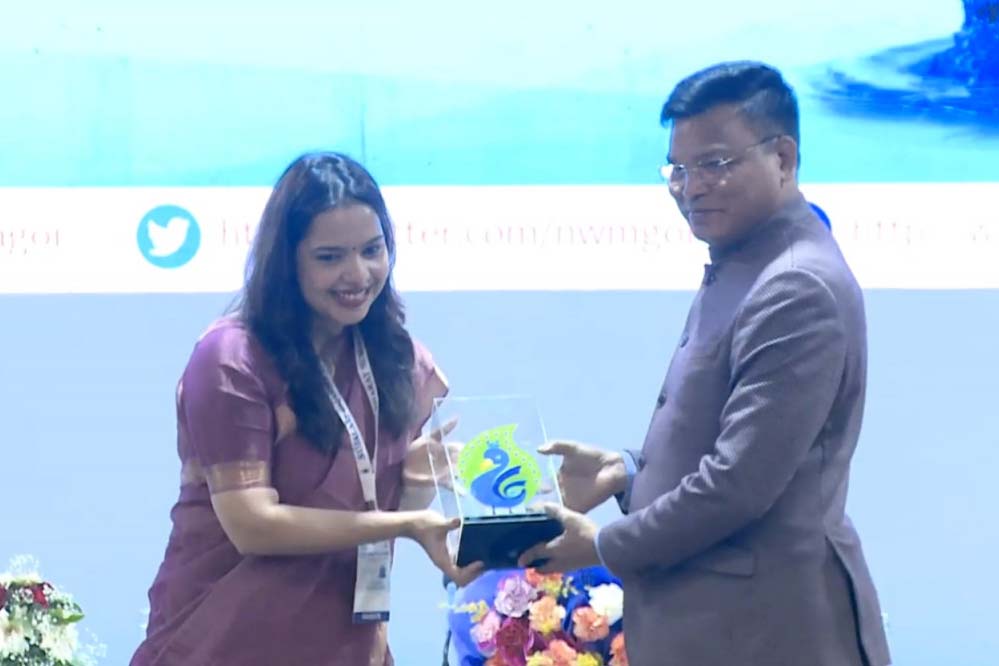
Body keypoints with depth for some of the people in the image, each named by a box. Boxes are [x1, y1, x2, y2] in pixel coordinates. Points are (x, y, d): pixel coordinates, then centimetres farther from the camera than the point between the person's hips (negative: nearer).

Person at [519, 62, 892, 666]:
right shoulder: (739, 270, 13)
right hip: (711, 617, 9)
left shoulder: (799, 289, -19)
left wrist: (605, 546, -12)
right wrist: (625, 472, 5)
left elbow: (741, 480, -23)